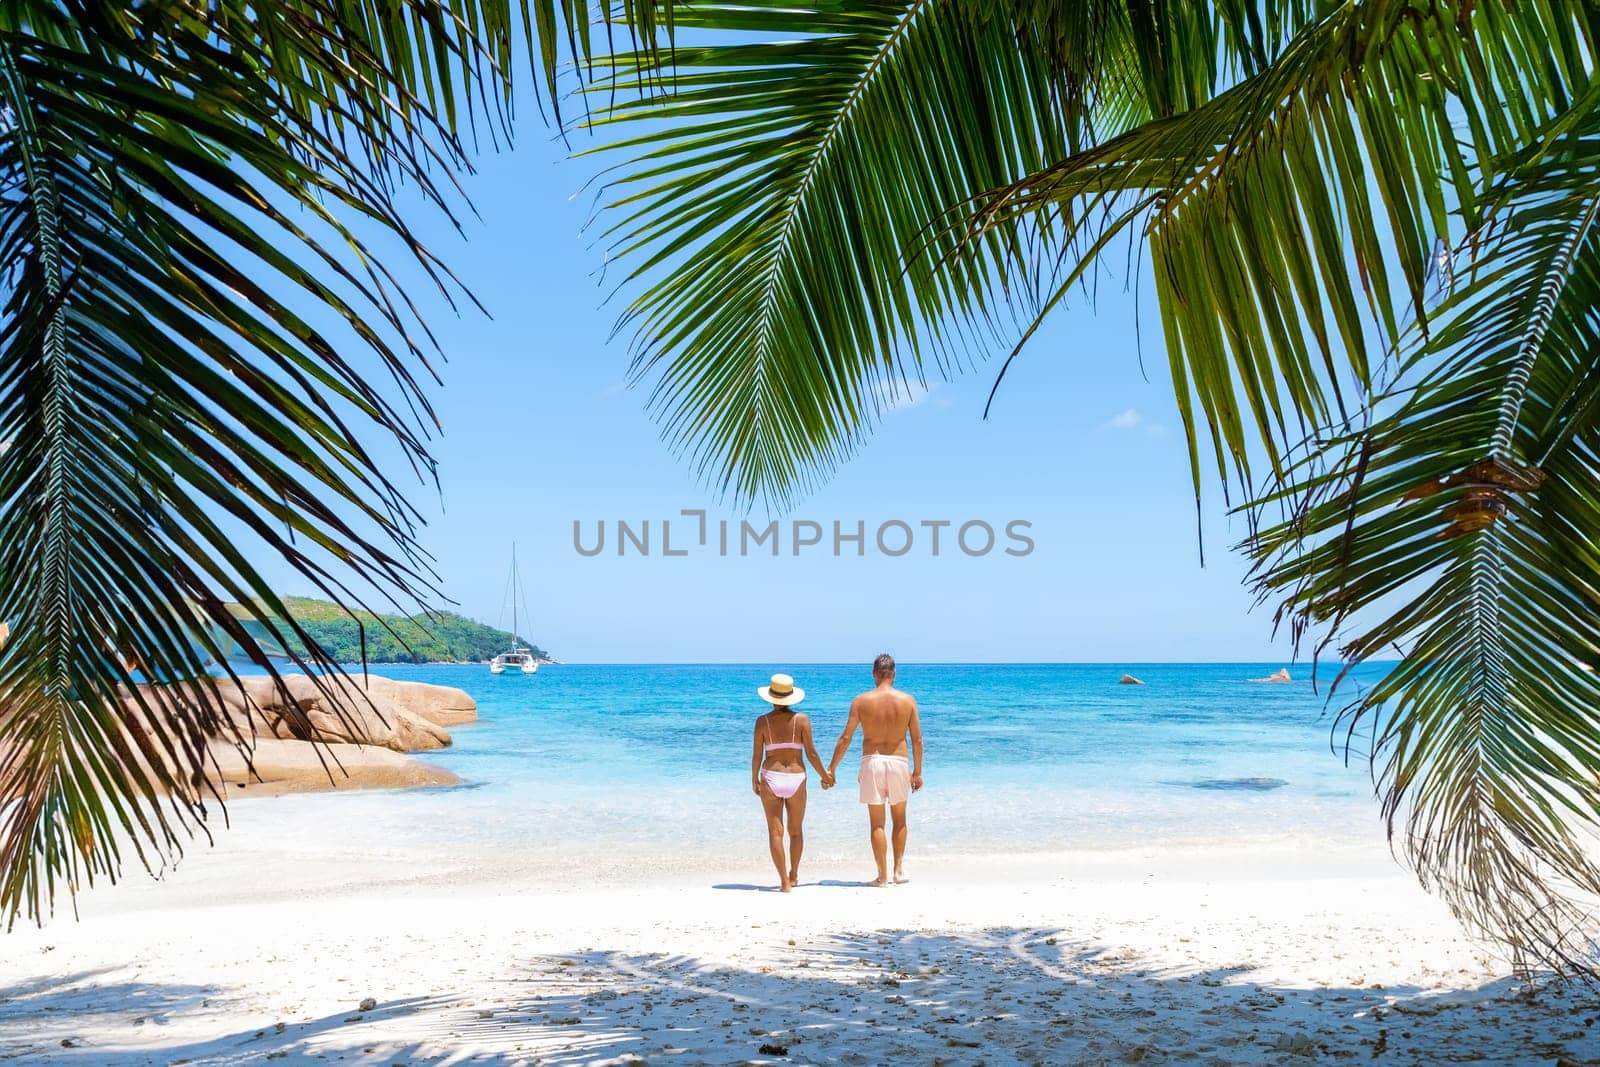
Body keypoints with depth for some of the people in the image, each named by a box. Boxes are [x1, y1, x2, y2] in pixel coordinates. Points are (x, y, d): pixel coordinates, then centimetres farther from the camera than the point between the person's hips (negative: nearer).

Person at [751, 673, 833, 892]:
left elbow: (756, 755, -1)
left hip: (770, 777, -1)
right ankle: (793, 876, 29)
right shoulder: (802, 719, -3)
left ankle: (784, 881, -2)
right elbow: (811, 752, -3)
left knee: (775, 831, 3)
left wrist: (754, 779, 14)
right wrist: (824, 775, 11)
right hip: (796, 778, 1)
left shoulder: (763, 721, -2)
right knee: (796, 830, 18)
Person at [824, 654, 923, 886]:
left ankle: (883, 876, 9)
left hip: (872, 762, -1)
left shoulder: (861, 701, -5)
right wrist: (918, 771, 10)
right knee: (899, 820, 20)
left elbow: (845, 738, -5)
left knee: (877, 823, 7)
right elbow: (917, 740, 0)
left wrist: (830, 769, 2)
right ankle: (899, 869, 20)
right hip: (899, 762, 1)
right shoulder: (908, 700, -3)